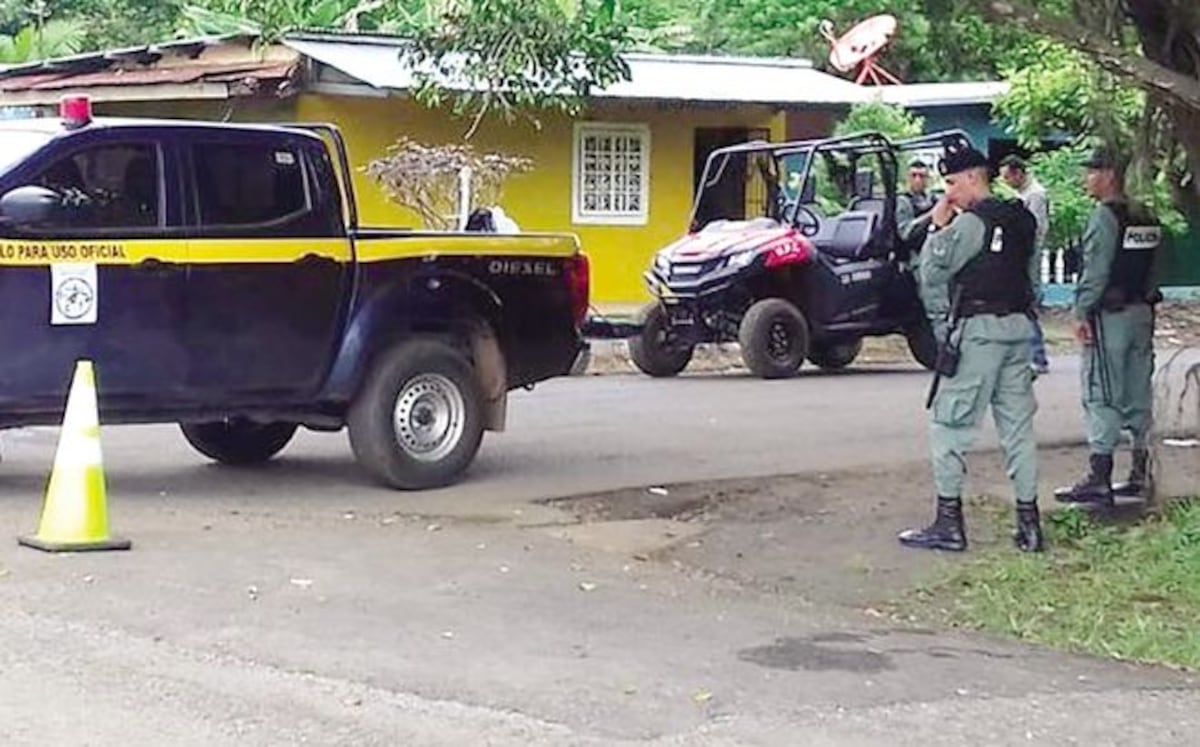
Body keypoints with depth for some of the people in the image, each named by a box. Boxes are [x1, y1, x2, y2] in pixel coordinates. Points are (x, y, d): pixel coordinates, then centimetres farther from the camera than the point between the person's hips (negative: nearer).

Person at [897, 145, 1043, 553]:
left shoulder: (969, 224, -12)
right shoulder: (1021, 220, 13)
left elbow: (931, 274, -8)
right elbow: (1028, 273, 15)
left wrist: (937, 228, 2)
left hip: (978, 331, -8)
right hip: (1018, 326, 8)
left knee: (950, 425, -1)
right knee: (1018, 426, 9)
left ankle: (949, 523, -2)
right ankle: (1029, 523, 9)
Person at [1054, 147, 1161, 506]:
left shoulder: (1104, 216, -12)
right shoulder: (1146, 218, 12)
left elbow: (1095, 271, -16)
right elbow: (1150, 268, 14)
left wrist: (1082, 313, -13)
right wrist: (1145, 300, 17)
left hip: (1109, 315, -8)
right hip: (1142, 313, 8)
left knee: (1100, 396, -8)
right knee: (1138, 393, 12)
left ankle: (1099, 478, -11)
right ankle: (1140, 473, 17)